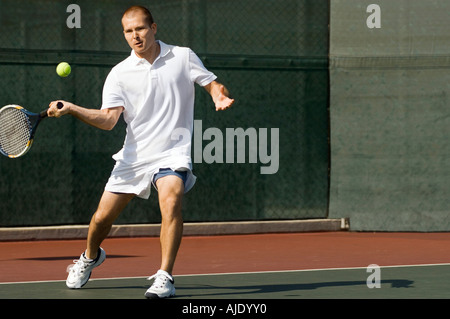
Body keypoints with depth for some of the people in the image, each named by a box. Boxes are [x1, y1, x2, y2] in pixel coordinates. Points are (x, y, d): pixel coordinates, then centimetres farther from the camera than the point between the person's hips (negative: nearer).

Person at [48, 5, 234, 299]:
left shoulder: (183, 57, 2)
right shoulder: (119, 74, 3)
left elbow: (212, 85, 7)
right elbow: (108, 119, -7)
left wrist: (220, 96, -18)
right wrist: (70, 109, -22)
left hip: (173, 153, -2)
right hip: (134, 156, 2)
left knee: (171, 199, -32)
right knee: (102, 218, 4)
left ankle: (165, 277, -28)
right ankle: (91, 257, 40)